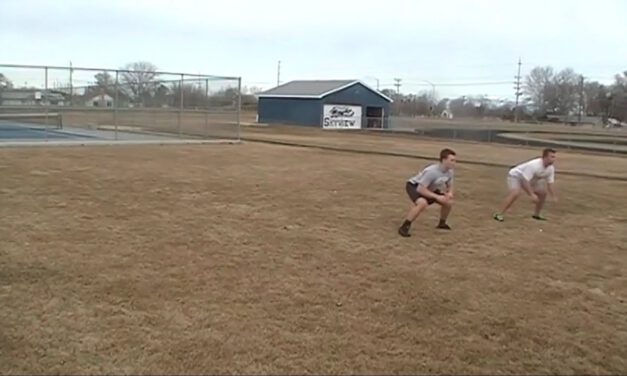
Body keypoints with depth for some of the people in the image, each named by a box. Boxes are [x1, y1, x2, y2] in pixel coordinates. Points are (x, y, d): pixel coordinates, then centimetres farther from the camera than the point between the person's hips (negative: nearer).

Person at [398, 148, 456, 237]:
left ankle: (442, 223, 28)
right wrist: (437, 197, -36)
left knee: (449, 202, 2)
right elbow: (420, 189, -36)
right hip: (414, 186, -8)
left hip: (429, 188, 8)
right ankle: (404, 227, -28)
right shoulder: (431, 171, -37)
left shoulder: (450, 172, -12)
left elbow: (450, 186, 6)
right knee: (423, 203, -37)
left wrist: (449, 193, -18)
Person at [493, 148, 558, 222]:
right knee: (516, 193, -31)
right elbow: (525, 181, -37)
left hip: (530, 178, 8)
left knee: (543, 192, 3)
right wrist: (532, 195, -38)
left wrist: (554, 196, -7)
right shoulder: (534, 165, -36)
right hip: (515, 175, -8)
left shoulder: (551, 168, -12)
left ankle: (537, 214, 21)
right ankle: (499, 215, -30)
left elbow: (550, 183, 0)